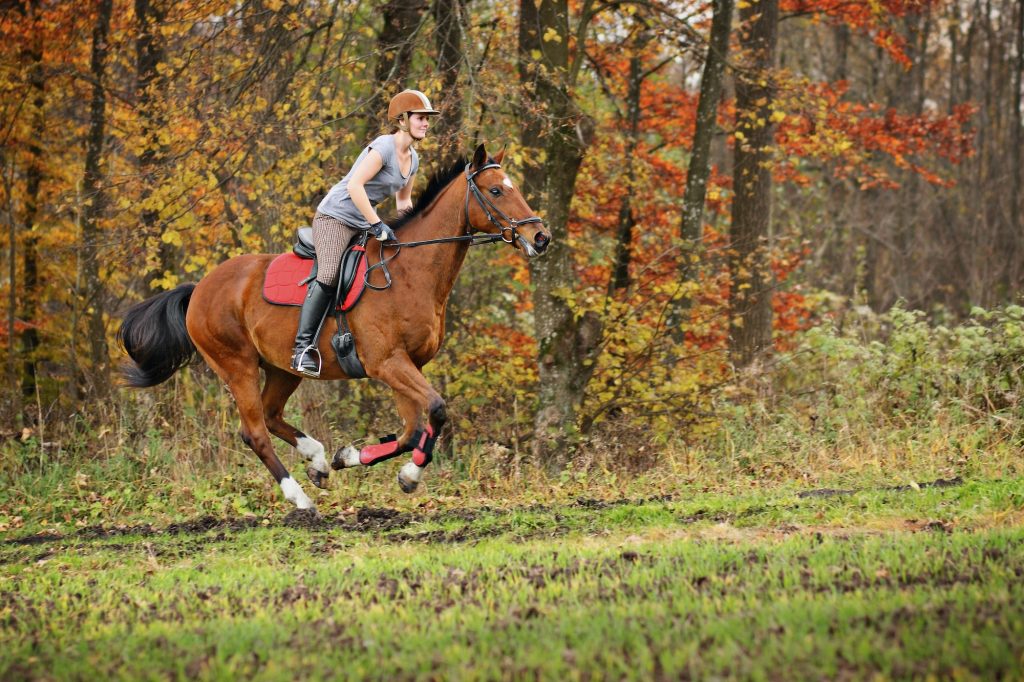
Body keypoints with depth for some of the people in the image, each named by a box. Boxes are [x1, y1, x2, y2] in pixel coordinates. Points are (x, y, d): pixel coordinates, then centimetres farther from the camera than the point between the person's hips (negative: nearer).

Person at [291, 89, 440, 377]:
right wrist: (377, 224, -28)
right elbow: (355, 185, -27)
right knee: (329, 275, -26)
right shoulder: (384, 147, -18)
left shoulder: (413, 159, 10)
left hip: (365, 222, 9)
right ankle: (303, 346, -27)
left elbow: (404, 200, 24)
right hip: (335, 216, -9)